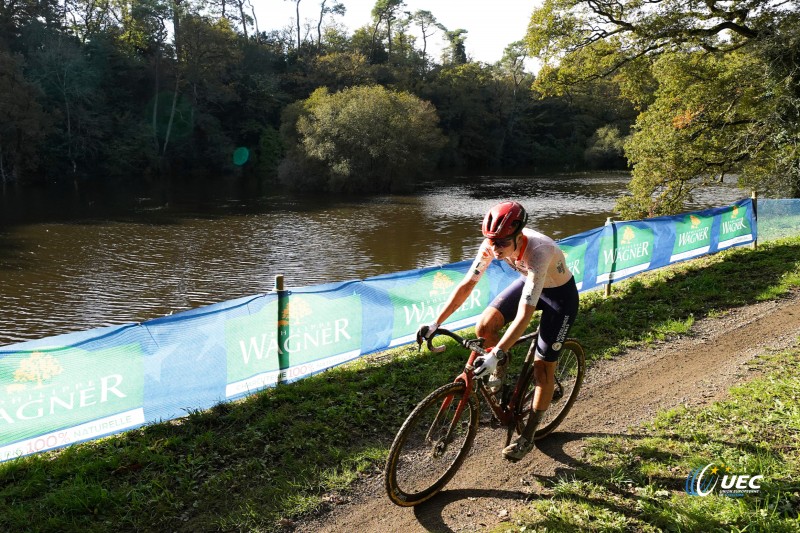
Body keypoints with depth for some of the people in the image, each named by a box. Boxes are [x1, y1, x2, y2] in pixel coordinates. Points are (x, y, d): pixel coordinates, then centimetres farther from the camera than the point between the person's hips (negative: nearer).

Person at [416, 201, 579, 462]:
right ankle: (502, 362, 19)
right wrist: (435, 324, -22)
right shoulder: (492, 244, -25)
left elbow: (524, 316, -44)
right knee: (484, 328, -15)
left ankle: (527, 437, 12)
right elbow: (466, 285, -18)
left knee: (542, 367, -3)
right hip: (528, 282, 6)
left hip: (560, 294, -5)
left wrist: (495, 354, -51)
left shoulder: (537, 253, -41)